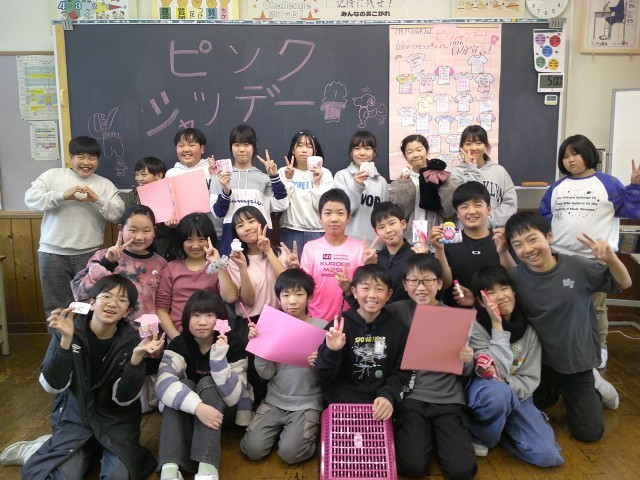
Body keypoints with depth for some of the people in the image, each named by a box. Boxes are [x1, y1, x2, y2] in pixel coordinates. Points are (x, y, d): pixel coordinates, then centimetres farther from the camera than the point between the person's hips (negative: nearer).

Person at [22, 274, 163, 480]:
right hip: (75, 415, 1)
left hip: (116, 419, 0)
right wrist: (65, 340, -32)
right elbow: (53, 386, -18)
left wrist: (137, 356, -32)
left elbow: (123, 398, -16)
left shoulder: (131, 340, -10)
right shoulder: (68, 330, -11)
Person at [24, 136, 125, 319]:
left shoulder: (106, 184, 7)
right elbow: (30, 198, -5)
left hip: (89, 254, 0)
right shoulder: (53, 175, 6)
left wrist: (97, 199, -17)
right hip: (53, 253, 0)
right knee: (56, 306, 10)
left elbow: (117, 213, -1)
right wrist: (63, 196, -16)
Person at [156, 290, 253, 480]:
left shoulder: (233, 346, -16)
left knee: (207, 384, -30)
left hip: (223, 411, -1)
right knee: (184, 385, -28)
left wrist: (219, 357, -39)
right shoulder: (179, 345, -13)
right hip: (186, 412, 2)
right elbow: (164, 383, -32)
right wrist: (198, 406, -47)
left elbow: (233, 397, -27)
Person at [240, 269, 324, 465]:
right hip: (275, 400, 3)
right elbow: (267, 373, -4)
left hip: (307, 403, -3)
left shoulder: (321, 327, -9)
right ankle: (281, 428, 19)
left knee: (289, 453, -19)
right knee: (252, 449, -9)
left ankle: (312, 430, 12)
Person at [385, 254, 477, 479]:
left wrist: (467, 361, -14)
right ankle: (424, 434, 15)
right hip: (412, 397, -1)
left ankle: (437, 435, 19)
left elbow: (464, 372, 6)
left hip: (448, 399, 1)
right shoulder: (398, 311, 0)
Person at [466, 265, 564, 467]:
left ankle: (503, 427, 11)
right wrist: (498, 326, -28)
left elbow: (531, 378, -4)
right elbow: (497, 373, -26)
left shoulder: (528, 325, -5)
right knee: (497, 392, -41)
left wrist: (506, 386, -24)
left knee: (547, 456, -16)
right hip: (485, 394, -4)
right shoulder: (475, 326, -17)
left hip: (516, 394, 4)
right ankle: (479, 435, -9)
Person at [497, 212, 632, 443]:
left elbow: (624, 284, -6)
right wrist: (502, 252, -10)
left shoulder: (577, 266, -19)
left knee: (589, 432, 8)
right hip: (539, 361, 2)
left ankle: (595, 388, 35)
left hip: (577, 360, -2)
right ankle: (555, 390, 40)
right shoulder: (517, 276, -16)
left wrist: (611, 259, -27)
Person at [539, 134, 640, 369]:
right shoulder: (557, 188, 9)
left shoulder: (607, 184, -2)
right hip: (561, 257, 3)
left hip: (597, 259, -3)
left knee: (595, 306, 9)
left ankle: (599, 347, 25)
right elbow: (544, 216, 13)